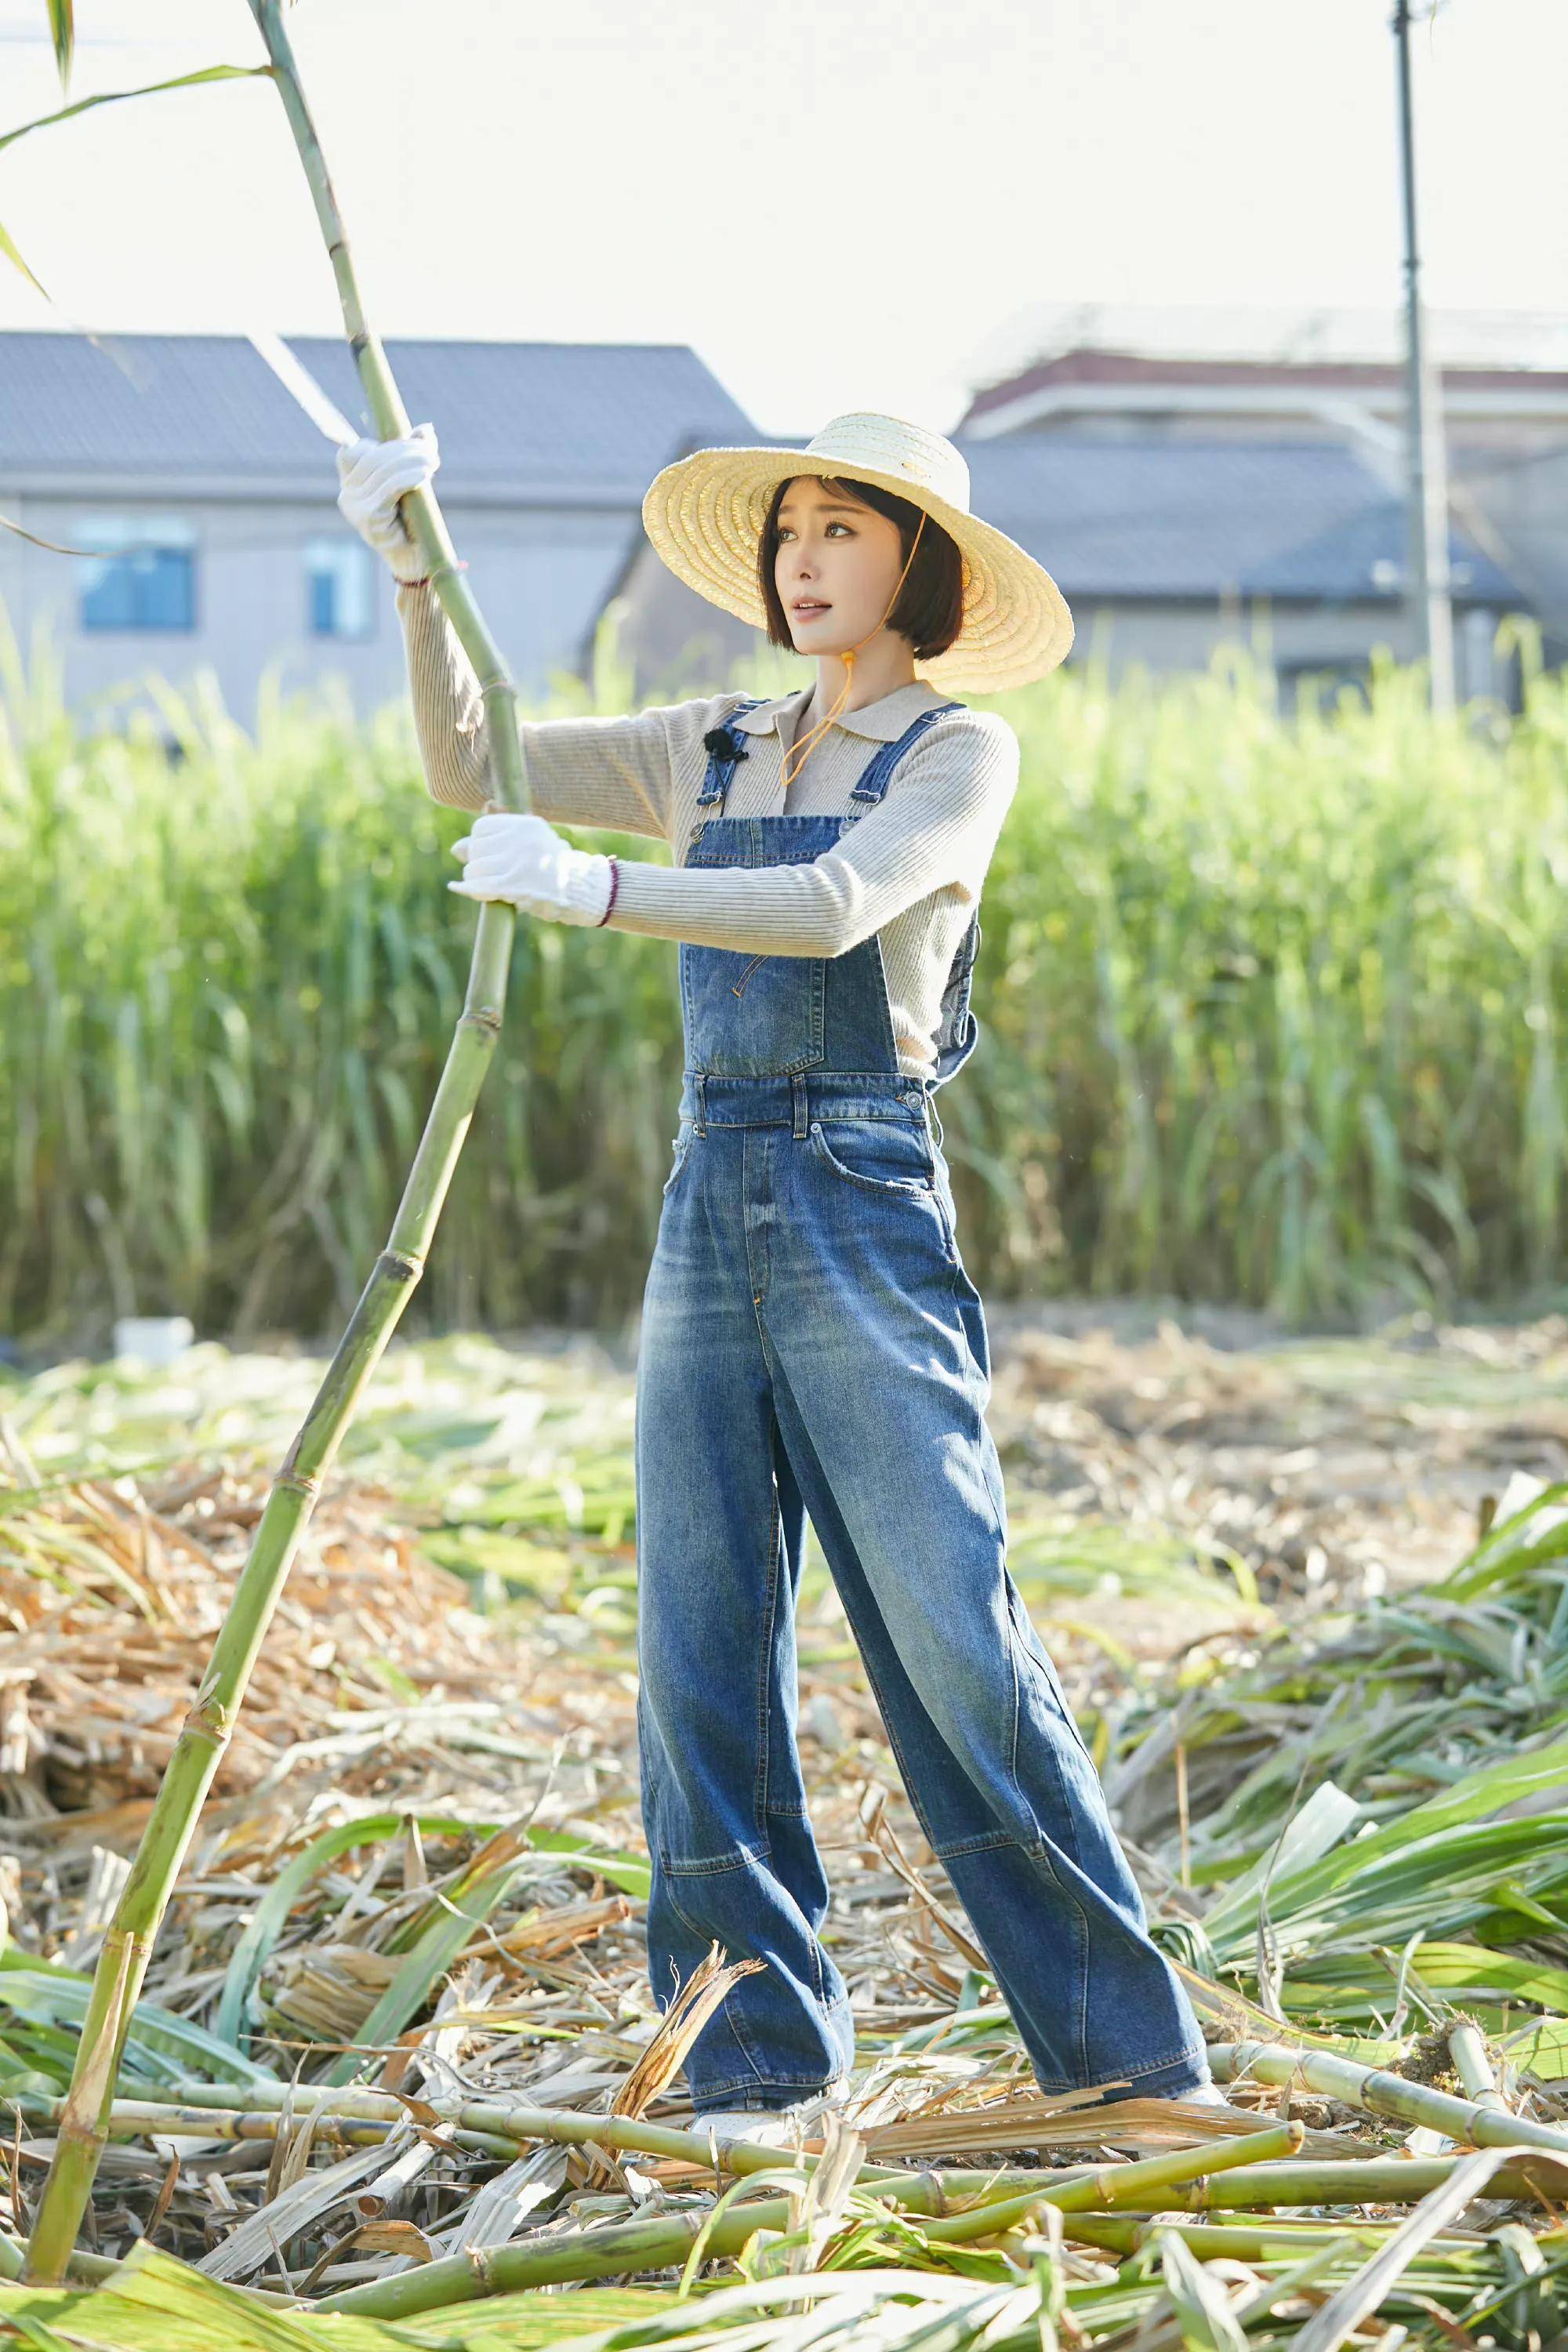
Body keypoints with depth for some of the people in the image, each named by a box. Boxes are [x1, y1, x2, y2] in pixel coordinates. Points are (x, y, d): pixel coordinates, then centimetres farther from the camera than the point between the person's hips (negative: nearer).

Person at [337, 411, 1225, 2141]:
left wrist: (594, 889, -26)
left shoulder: (964, 751, 1)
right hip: (708, 1206, 6)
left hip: (864, 1207, -5)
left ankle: (1123, 2041, 2)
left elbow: (838, 909, -17)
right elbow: (467, 768, 17)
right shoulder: (713, 752, 17)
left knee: (953, 1637, -8)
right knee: (702, 1648, 1)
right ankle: (763, 2056, 8)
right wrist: (417, 573, 4)